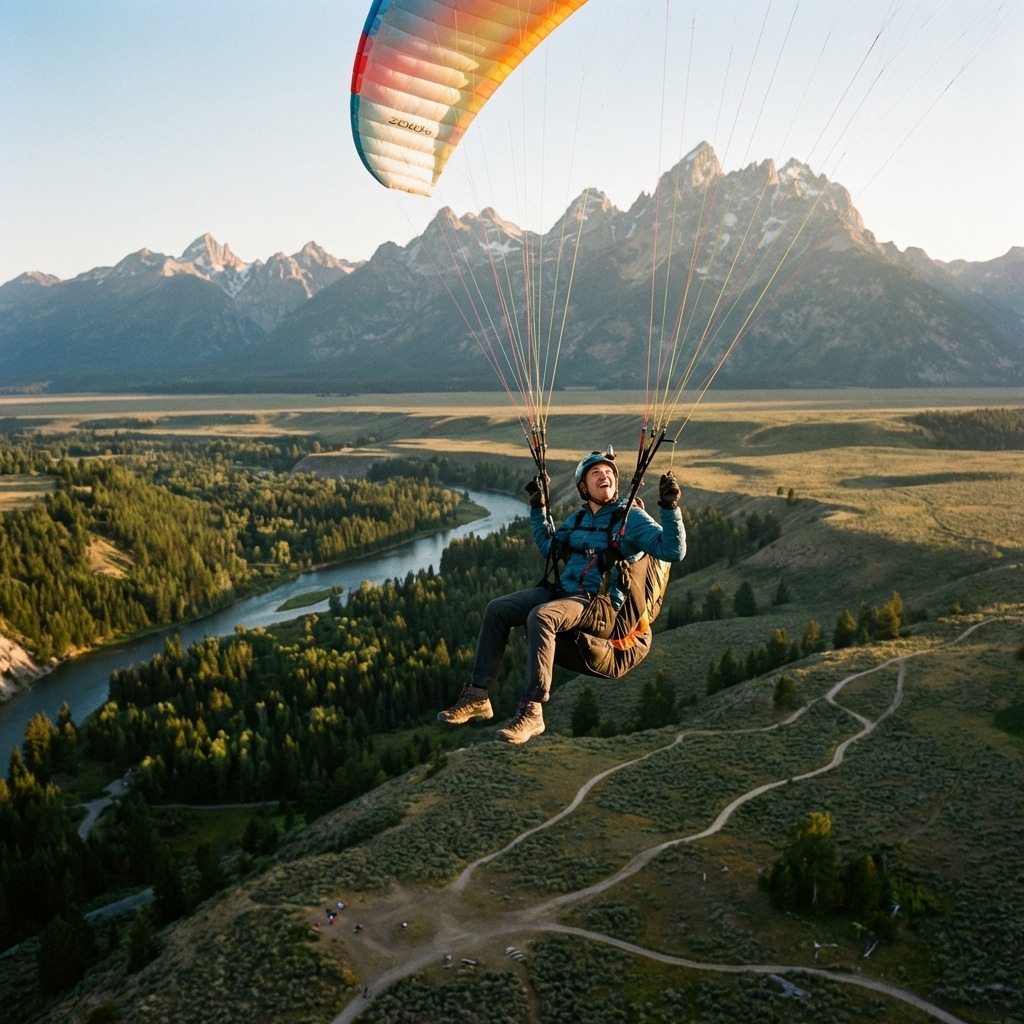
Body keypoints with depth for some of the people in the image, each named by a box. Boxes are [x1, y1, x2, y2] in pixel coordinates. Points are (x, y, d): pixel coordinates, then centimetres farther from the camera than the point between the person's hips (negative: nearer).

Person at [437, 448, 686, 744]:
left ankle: (532, 712, -30)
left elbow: (673, 552, -14)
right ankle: (477, 696, -3)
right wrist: (538, 508, 25)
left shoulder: (631, 518, -4)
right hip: (561, 591, 7)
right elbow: (548, 547, 31)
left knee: (541, 616, -35)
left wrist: (670, 508, -25)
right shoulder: (579, 518, 16)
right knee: (497, 609, -5)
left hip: (601, 603, -7)